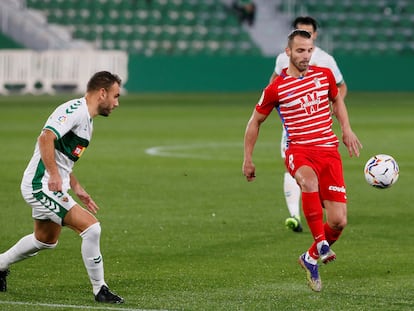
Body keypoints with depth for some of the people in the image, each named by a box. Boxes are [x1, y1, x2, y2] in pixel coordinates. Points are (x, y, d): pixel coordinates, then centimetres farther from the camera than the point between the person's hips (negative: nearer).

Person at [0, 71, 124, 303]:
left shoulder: (86, 119, 16)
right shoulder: (75, 110, -17)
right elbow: (46, 138, -30)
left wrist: (76, 188, 20)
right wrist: (54, 176, -35)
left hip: (53, 186, 11)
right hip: (41, 186, -11)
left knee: (46, 240, 28)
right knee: (91, 227, -17)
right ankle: (99, 290, -7)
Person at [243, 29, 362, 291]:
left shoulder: (325, 75, 7)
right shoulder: (276, 89, -3)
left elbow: (337, 100, 28)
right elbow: (255, 122, 10)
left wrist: (347, 129, 14)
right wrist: (248, 159, 11)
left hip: (329, 151, 3)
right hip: (299, 150, -3)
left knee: (338, 221, -7)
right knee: (309, 181, -42)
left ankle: (312, 258, 22)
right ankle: (321, 242, -32)